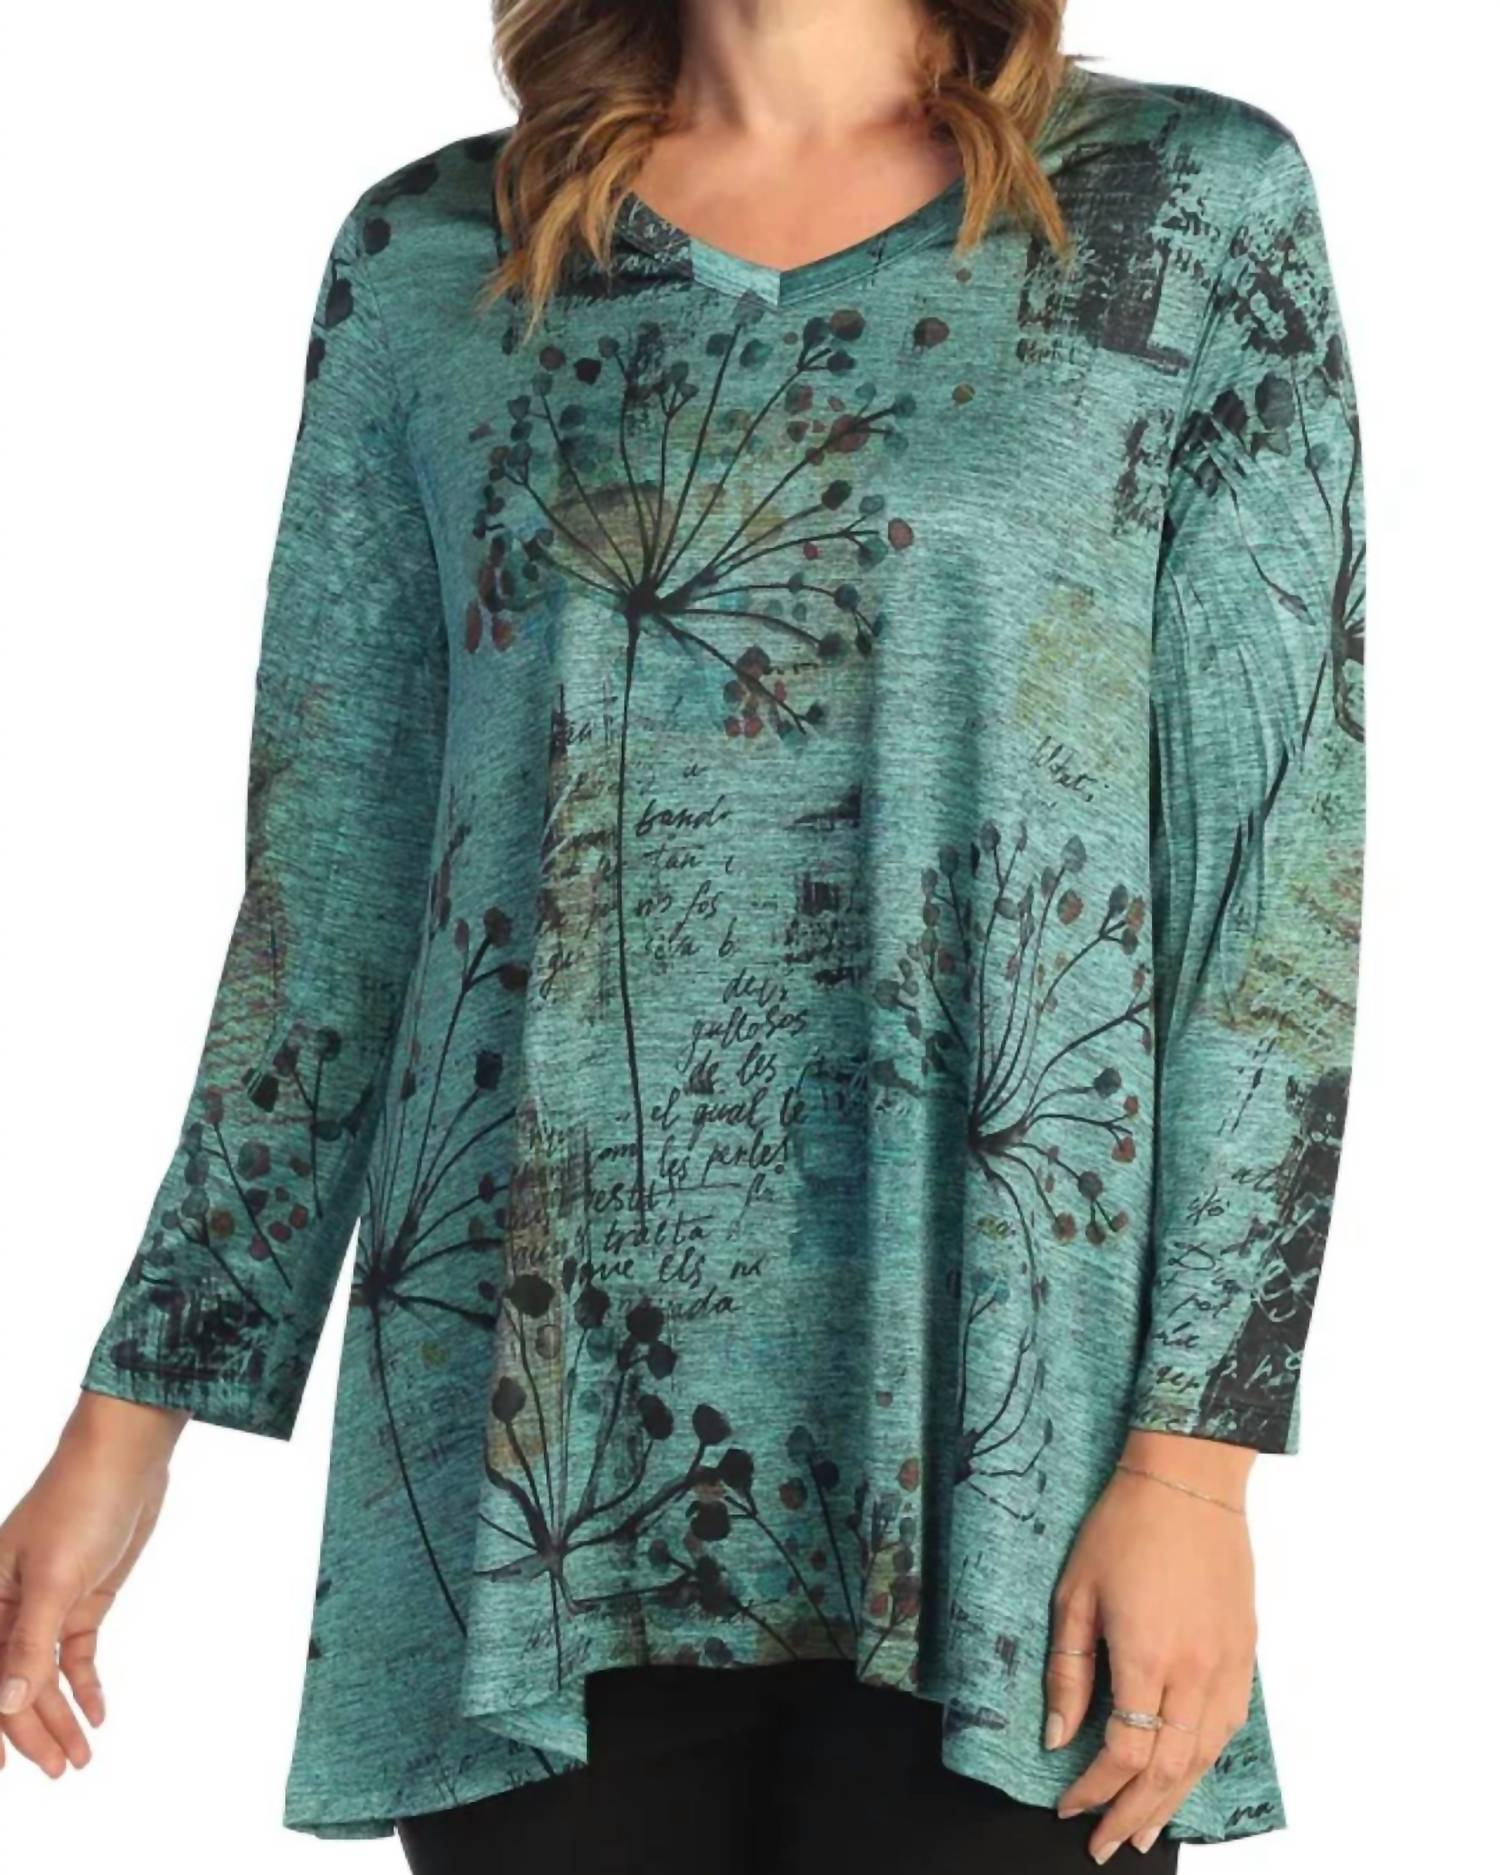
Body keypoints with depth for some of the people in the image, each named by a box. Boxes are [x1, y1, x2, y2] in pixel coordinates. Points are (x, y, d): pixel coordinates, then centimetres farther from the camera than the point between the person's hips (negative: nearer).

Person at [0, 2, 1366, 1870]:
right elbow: (332, 878, 10)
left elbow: (1281, 855, -1)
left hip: (991, 1464, -1)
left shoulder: (1195, 204, 3)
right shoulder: (430, 257, 9)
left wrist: (1196, 1452, -8)